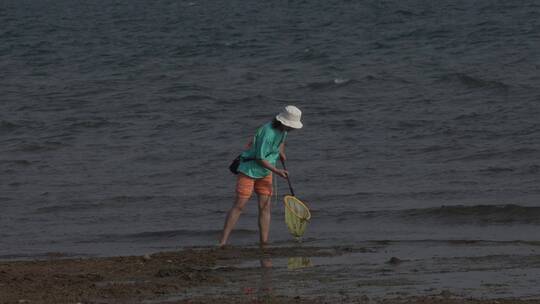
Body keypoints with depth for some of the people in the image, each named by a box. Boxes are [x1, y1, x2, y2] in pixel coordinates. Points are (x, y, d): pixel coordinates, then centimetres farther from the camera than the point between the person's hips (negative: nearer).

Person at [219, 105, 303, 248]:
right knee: (239, 206, -9)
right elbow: (260, 158, -23)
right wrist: (276, 171, -21)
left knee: (265, 206, 0)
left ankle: (264, 243, 0)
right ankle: (223, 242, -9)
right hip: (249, 170, -8)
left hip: (265, 172, 8)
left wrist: (281, 153, 8)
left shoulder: (283, 129, -2)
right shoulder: (268, 133, -29)